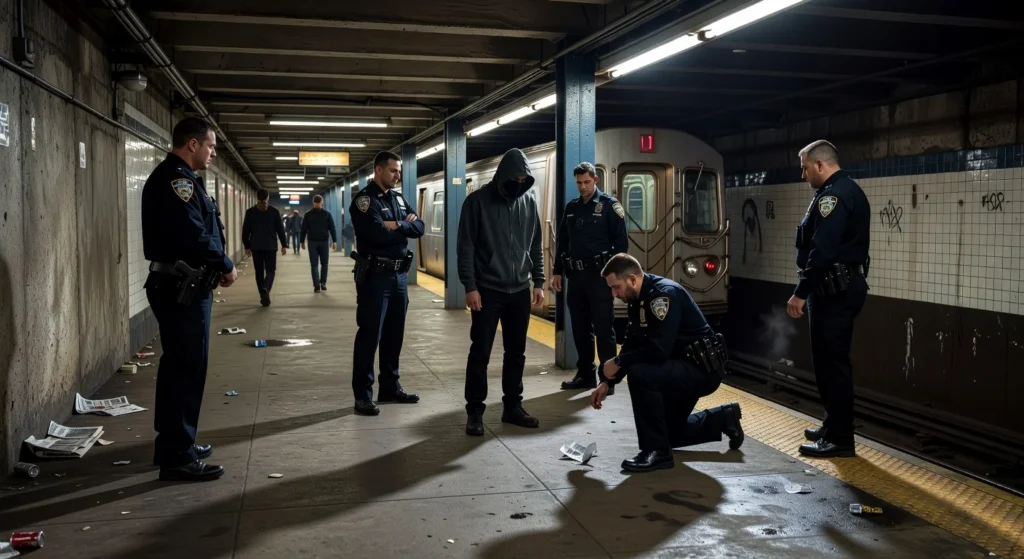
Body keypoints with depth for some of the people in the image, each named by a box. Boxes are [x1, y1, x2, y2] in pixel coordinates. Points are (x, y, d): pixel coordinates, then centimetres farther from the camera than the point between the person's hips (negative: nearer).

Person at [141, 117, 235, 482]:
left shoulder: (181, 178, 18)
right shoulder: (175, 178, -15)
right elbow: (192, 235, -25)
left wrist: (217, 267, 4)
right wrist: (226, 266, -12)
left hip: (185, 286, 11)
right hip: (181, 288, -11)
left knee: (180, 366, 17)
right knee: (187, 368, -7)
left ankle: (175, 444, 29)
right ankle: (177, 457, -1)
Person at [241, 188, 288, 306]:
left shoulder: (250, 212, 1)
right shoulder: (274, 211, -2)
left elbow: (245, 230, 3)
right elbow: (280, 229, 0)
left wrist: (247, 246, 11)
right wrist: (284, 245, 5)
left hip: (255, 246, 1)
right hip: (271, 246, -1)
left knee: (259, 271, 10)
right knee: (270, 270, 3)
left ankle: (263, 296, 7)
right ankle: (265, 289, -24)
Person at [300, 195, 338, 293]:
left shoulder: (308, 214, 3)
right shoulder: (327, 214, 2)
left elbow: (304, 229, 3)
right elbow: (332, 228, -1)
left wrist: (302, 241, 9)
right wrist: (334, 241, -1)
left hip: (312, 242, 0)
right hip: (324, 241, 0)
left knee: (314, 264, 1)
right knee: (324, 263, 13)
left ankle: (316, 286, -8)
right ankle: (323, 283, 6)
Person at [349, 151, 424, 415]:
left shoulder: (398, 198, 14)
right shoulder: (363, 199, -9)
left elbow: (419, 227, 4)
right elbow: (377, 233, -23)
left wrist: (397, 225, -14)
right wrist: (404, 227, -6)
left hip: (399, 274, 8)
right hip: (375, 275, -8)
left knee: (394, 334, 14)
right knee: (369, 334, -4)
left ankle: (390, 387, 25)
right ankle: (363, 395, 2)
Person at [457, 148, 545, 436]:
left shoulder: (529, 202, 6)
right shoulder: (478, 201, -7)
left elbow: (536, 246, 12)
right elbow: (465, 247, -8)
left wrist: (539, 282, 7)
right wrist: (470, 286, -13)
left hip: (520, 291, 4)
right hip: (487, 291, -4)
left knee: (516, 352, 10)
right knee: (480, 352, 0)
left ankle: (513, 406, 23)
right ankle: (475, 411, 9)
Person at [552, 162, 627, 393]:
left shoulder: (609, 205, -2)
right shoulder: (571, 208, 14)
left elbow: (621, 241, -7)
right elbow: (562, 242, 18)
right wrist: (557, 271, 12)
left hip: (599, 276, -6)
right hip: (576, 276, 6)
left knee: (603, 328, -3)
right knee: (580, 329, 10)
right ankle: (586, 374, 20)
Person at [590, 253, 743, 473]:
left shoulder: (664, 294, -25)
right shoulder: (639, 299, 4)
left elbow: (658, 350, -33)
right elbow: (631, 345, 9)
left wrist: (618, 362, -21)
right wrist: (607, 382, 1)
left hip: (702, 369, -10)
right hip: (683, 367, 10)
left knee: (640, 374, -33)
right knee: (667, 431, 20)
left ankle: (657, 451, -20)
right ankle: (724, 418, 34)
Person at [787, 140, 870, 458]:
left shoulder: (833, 195, -16)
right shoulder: (850, 191, 18)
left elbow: (822, 251, -25)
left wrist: (801, 293, -22)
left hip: (834, 289, -11)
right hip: (847, 285, 11)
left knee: (831, 362, -6)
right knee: (832, 360, 17)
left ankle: (840, 439, -1)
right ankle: (834, 427, 26)